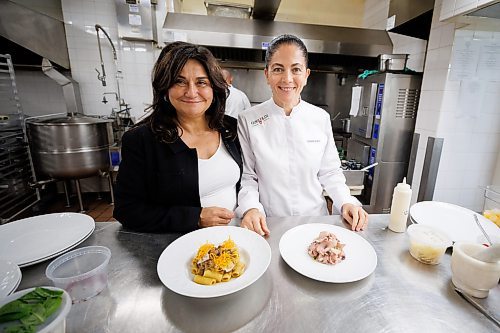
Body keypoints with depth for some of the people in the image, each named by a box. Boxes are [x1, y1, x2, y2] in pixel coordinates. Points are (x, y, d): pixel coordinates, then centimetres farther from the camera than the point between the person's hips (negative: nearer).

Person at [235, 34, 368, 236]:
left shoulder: (321, 118, 0)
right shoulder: (248, 120, -6)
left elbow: (329, 172, 8)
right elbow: (247, 177, -2)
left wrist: (346, 202, -6)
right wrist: (250, 208, -18)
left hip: (315, 219, 3)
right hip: (269, 225, -2)